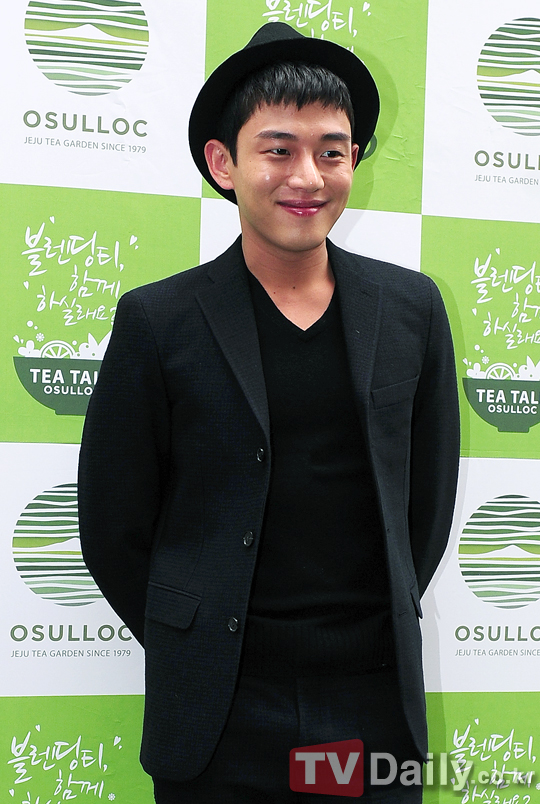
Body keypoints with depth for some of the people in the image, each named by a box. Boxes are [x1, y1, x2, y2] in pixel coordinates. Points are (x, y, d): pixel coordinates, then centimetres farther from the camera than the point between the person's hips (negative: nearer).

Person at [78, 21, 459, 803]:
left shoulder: (411, 307, 2)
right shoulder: (157, 321, -6)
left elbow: (429, 495, 10)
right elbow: (113, 526, -1)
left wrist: (380, 631, 8)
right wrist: (195, 651, 3)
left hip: (378, 707, 2)